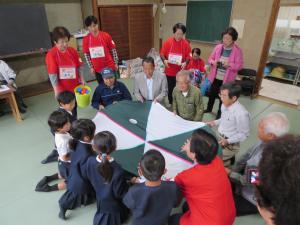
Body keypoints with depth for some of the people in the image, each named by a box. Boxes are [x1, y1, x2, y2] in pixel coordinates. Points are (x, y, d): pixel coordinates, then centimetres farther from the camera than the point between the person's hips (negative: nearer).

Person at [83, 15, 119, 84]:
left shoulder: (106, 36, -9)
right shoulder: (86, 39, -5)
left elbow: (113, 50, -2)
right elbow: (86, 54, 2)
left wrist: (116, 63, -2)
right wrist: (91, 67, 0)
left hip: (110, 66, -1)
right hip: (97, 69, 1)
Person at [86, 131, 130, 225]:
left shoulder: (90, 161, -23)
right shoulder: (118, 171, -40)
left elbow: (89, 177, -3)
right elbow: (120, 194, -25)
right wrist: (130, 184, -11)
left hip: (100, 199, 5)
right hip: (113, 205, -5)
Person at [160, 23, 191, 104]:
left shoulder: (186, 43, -5)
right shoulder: (168, 42, -5)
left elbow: (188, 56, 1)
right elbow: (162, 54, 1)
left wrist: (185, 63, -20)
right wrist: (164, 60, -20)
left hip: (180, 72, -1)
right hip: (169, 71, 1)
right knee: (170, 89, 13)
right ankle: (171, 105, 32)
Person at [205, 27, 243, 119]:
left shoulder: (238, 51, -11)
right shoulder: (218, 47, -1)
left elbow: (240, 65, -11)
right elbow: (210, 58, 7)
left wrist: (229, 64, -28)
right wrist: (213, 62, -16)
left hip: (227, 79, -4)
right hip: (215, 77, 4)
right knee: (212, 93, 20)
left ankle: (220, 113, 28)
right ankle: (209, 108, 42)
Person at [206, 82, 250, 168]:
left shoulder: (241, 113, -30)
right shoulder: (225, 105, -7)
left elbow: (244, 134, -19)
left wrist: (228, 141, -26)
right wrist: (214, 122, -1)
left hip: (230, 145, -6)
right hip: (220, 138, 7)